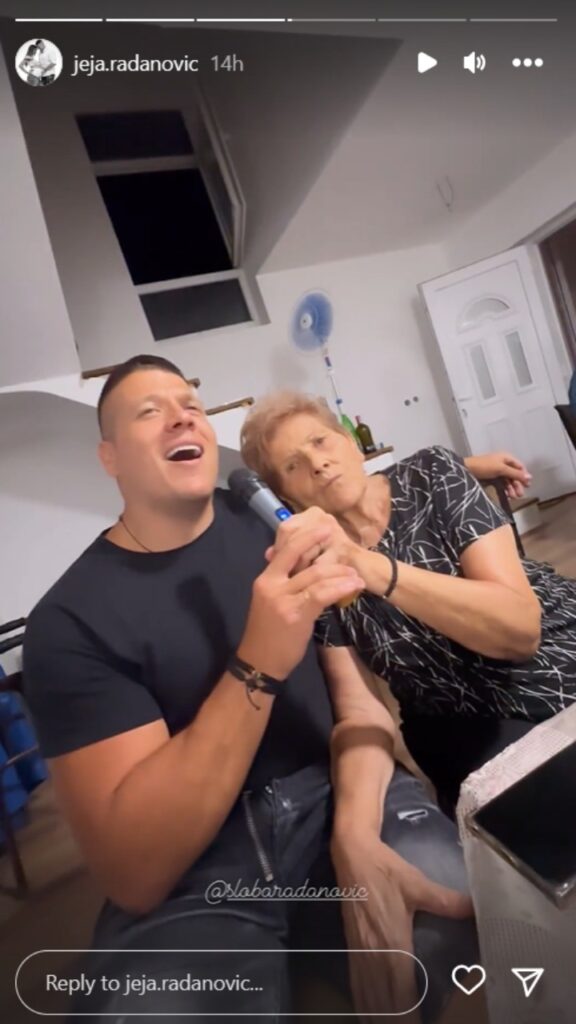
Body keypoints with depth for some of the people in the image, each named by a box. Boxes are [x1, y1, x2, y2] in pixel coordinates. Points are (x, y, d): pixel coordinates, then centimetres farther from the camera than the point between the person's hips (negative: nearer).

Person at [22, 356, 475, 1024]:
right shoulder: (68, 619, -11)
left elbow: (355, 682, 1)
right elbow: (131, 872, -19)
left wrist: (356, 832, -18)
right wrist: (259, 666, -31)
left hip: (330, 793, 3)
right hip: (189, 874, -2)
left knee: (474, 907, -24)